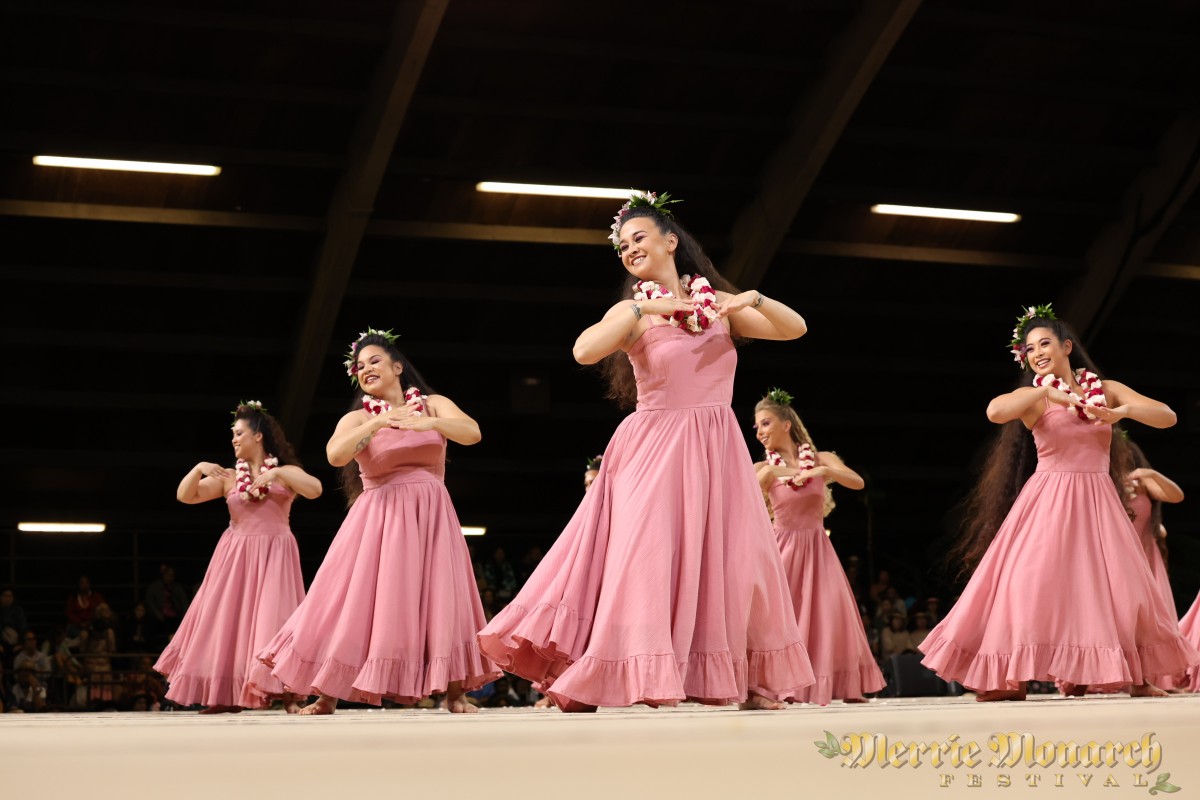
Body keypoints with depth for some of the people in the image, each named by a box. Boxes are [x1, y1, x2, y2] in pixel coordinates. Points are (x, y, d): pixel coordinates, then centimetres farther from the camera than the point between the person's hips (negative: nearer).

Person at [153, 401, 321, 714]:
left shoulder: (285, 471, 3)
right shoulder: (228, 477, 9)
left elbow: (315, 489, -15)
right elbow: (185, 496, 2)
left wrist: (278, 473, -22)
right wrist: (198, 469, -14)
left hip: (273, 556, -3)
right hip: (235, 557, 3)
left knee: (273, 619, -13)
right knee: (228, 620, 1)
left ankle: (287, 694, -13)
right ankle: (228, 695, 6)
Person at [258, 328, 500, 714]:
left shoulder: (432, 405, 6)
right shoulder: (357, 419, 5)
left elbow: (472, 432, -11)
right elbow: (335, 455, -16)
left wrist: (425, 423, -27)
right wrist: (379, 422, -27)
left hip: (430, 515, 0)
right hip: (378, 517, 0)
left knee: (440, 599, -8)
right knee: (355, 602, -5)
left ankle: (454, 691, -3)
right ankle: (327, 695, 2)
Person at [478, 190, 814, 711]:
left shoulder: (719, 302, 9)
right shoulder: (631, 311, 1)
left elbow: (795, 328, 5)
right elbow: (584, 351, -19)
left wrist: (754, 300, -13)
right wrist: (644, 308, -22)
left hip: (716, 451, 3)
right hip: (654, 448, -3)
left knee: (736, 561, 1)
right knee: (644, 555, -11)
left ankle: (749, 682, 8)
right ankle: (643, 678, -9)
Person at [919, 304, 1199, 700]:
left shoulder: (1106, 389, 8)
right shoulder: (1033, 396, 0)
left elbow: (1167, 417, 0)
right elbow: (995, 411, -22)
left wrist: (1122, 411, -16)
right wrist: (1047, 390, -23)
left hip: (1097, 503, 3)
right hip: (1049, 501, -2)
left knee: (1119, 587, 0)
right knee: (1030, 583, -11)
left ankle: (1137, 677, 10)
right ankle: (1011, 677, -9)